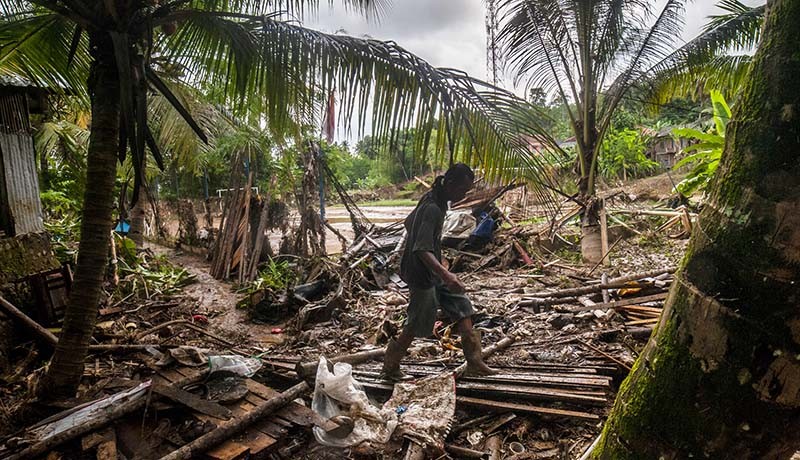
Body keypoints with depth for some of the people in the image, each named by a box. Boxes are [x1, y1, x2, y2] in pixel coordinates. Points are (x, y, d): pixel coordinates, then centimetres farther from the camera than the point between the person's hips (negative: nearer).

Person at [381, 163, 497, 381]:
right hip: (422, 275, -10)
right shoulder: (432, 209, -26)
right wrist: (446, 274, -43)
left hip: (434, 272, 10)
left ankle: (475, 363, 16)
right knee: (416, 326, 4)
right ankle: (390, 369, 24)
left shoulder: (434, 200, 4)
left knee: (462, 307, 9)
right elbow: (422, 250, -33)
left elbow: (409, 223, 18)